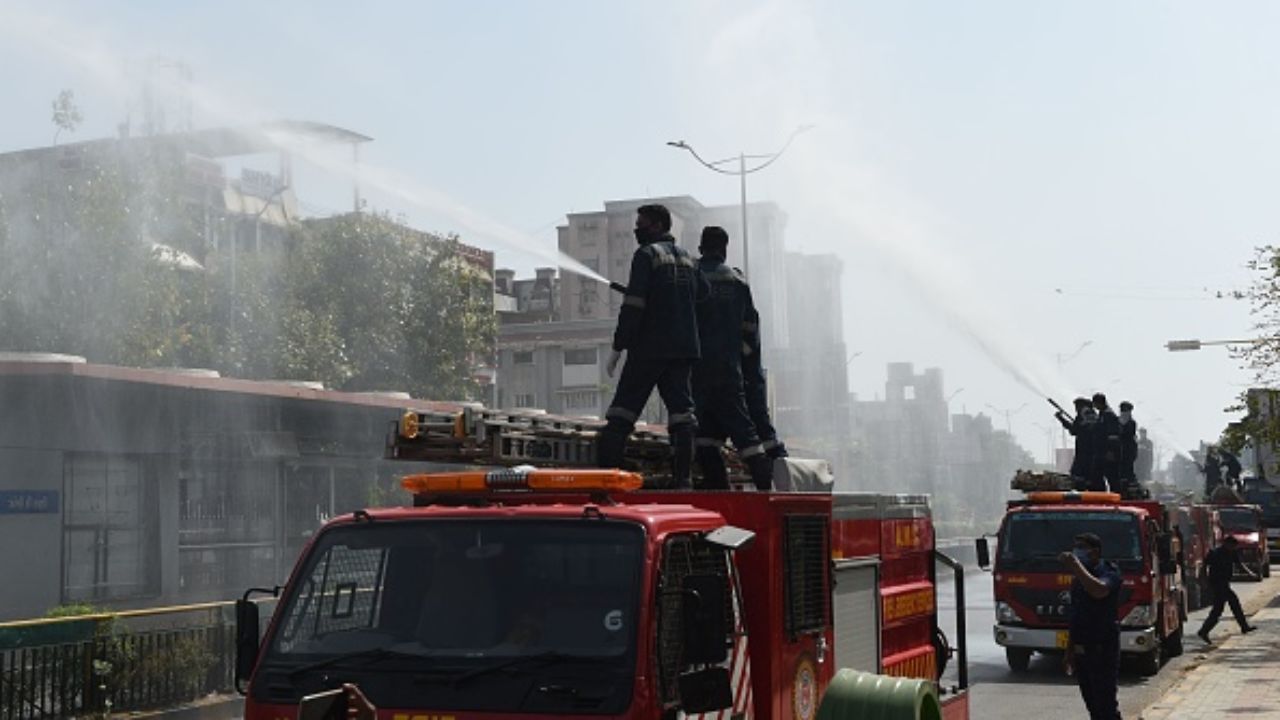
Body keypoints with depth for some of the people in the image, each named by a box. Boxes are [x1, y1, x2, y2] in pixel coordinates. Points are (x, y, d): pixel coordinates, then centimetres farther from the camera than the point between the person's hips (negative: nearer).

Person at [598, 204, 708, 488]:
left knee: (622, 412, -2)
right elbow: (704, 294, 19)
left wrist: (618, 347, -11)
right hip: (685, 348, 6)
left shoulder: (647, 254, -5)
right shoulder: (686, 257, 17)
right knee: (681, 413, 3)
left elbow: (633, 304, -12)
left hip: (650, 348, -6)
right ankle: (682, 478, -2)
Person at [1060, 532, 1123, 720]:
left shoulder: (1109, 573, -9)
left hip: (1103, 649, -8)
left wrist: (1077, 567, -29)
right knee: (1092, 702, 12)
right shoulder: (1079, 578, 16)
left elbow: (1099, 590, -34)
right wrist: (1069, 651, 21)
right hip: (1081, 649, 8)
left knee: (1106, 702, -9)